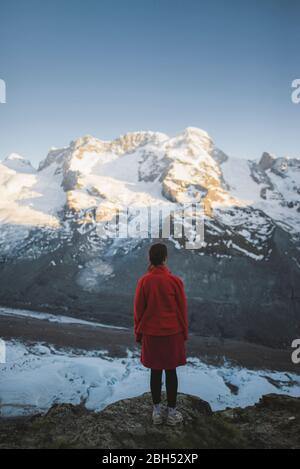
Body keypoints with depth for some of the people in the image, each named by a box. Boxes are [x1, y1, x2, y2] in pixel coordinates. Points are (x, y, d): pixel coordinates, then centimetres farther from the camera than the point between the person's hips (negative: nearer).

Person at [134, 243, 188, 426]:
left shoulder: (144, 281, -9)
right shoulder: (175, 281, -11)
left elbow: (138, 310, -2)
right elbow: (183, 309, -4)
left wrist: (138, 333, 10)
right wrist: (184, 333, 9)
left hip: (151, 334, 1)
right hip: (173, 333, -1)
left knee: (155, 372, 11)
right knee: (171, 372, 10)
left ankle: (157, 412, 23)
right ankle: (172, 412, 21)